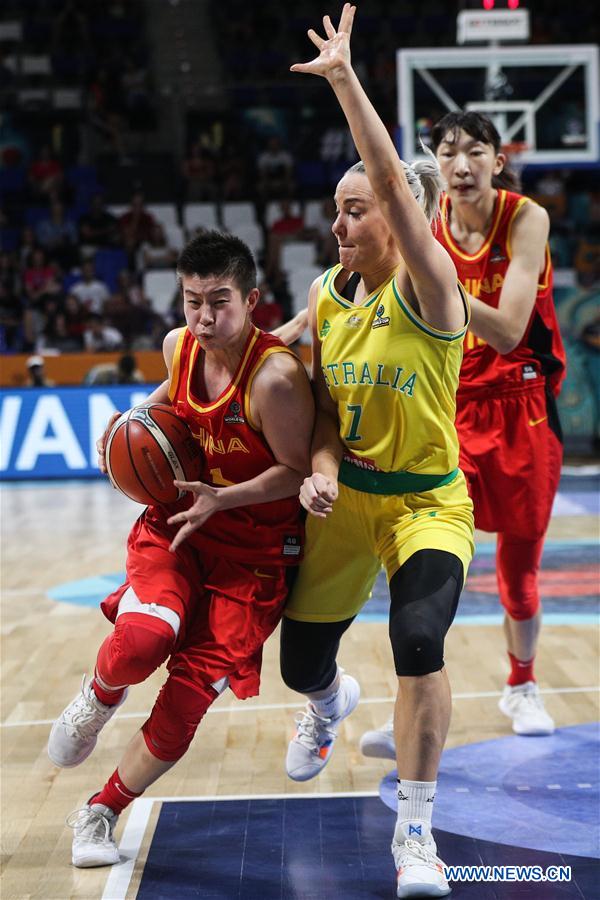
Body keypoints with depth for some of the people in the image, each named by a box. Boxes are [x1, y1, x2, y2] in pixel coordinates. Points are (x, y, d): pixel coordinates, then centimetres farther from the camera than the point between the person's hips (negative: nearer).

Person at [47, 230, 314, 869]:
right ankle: (98, 699, 9)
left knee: (189, 695, -5)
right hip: (175, 525, 3)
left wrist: (222, 497, -26)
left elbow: (298, 471, -15)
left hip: (253, 549, -3)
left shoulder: (275, 376, -23)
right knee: (141, 641, -28)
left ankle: (102, 812, 17)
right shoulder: (179, 346, -3)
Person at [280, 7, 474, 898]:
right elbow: (324, 407, 8)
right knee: (301, 665, 10)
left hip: (428, 504, -5)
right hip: (344, 499, 5)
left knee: (417, 639, -30)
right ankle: (331, 703, 53)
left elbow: (395, 182, -31)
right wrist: (322, 469, -13)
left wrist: (343, 76, -34)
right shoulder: (327, 298, 1)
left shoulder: (428, 290, -16)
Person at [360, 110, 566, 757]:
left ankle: (521, 686, 35)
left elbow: (507, 331, -23)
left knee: (520, 563, 10)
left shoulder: (526, 219, -13)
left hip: (520, 409, -1)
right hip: (449, 406, 2)